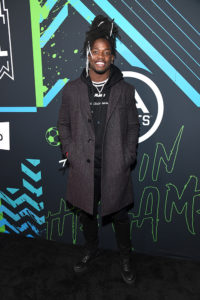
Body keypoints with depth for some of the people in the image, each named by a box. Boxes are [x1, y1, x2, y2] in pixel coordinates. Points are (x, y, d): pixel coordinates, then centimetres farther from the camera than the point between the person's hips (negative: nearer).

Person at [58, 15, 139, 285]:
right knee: (87, 213, 19)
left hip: (115, 168, -1)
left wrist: (129, 156, -3)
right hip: (83, 167, 1)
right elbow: (63, 124, 9)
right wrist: (70, 151, -2)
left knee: (119, 215, 14)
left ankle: (125, 258, 40)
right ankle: (91, 250, 46)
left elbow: (133, 125, 5)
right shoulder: (72, 89, 2)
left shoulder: (125, 90, 1)